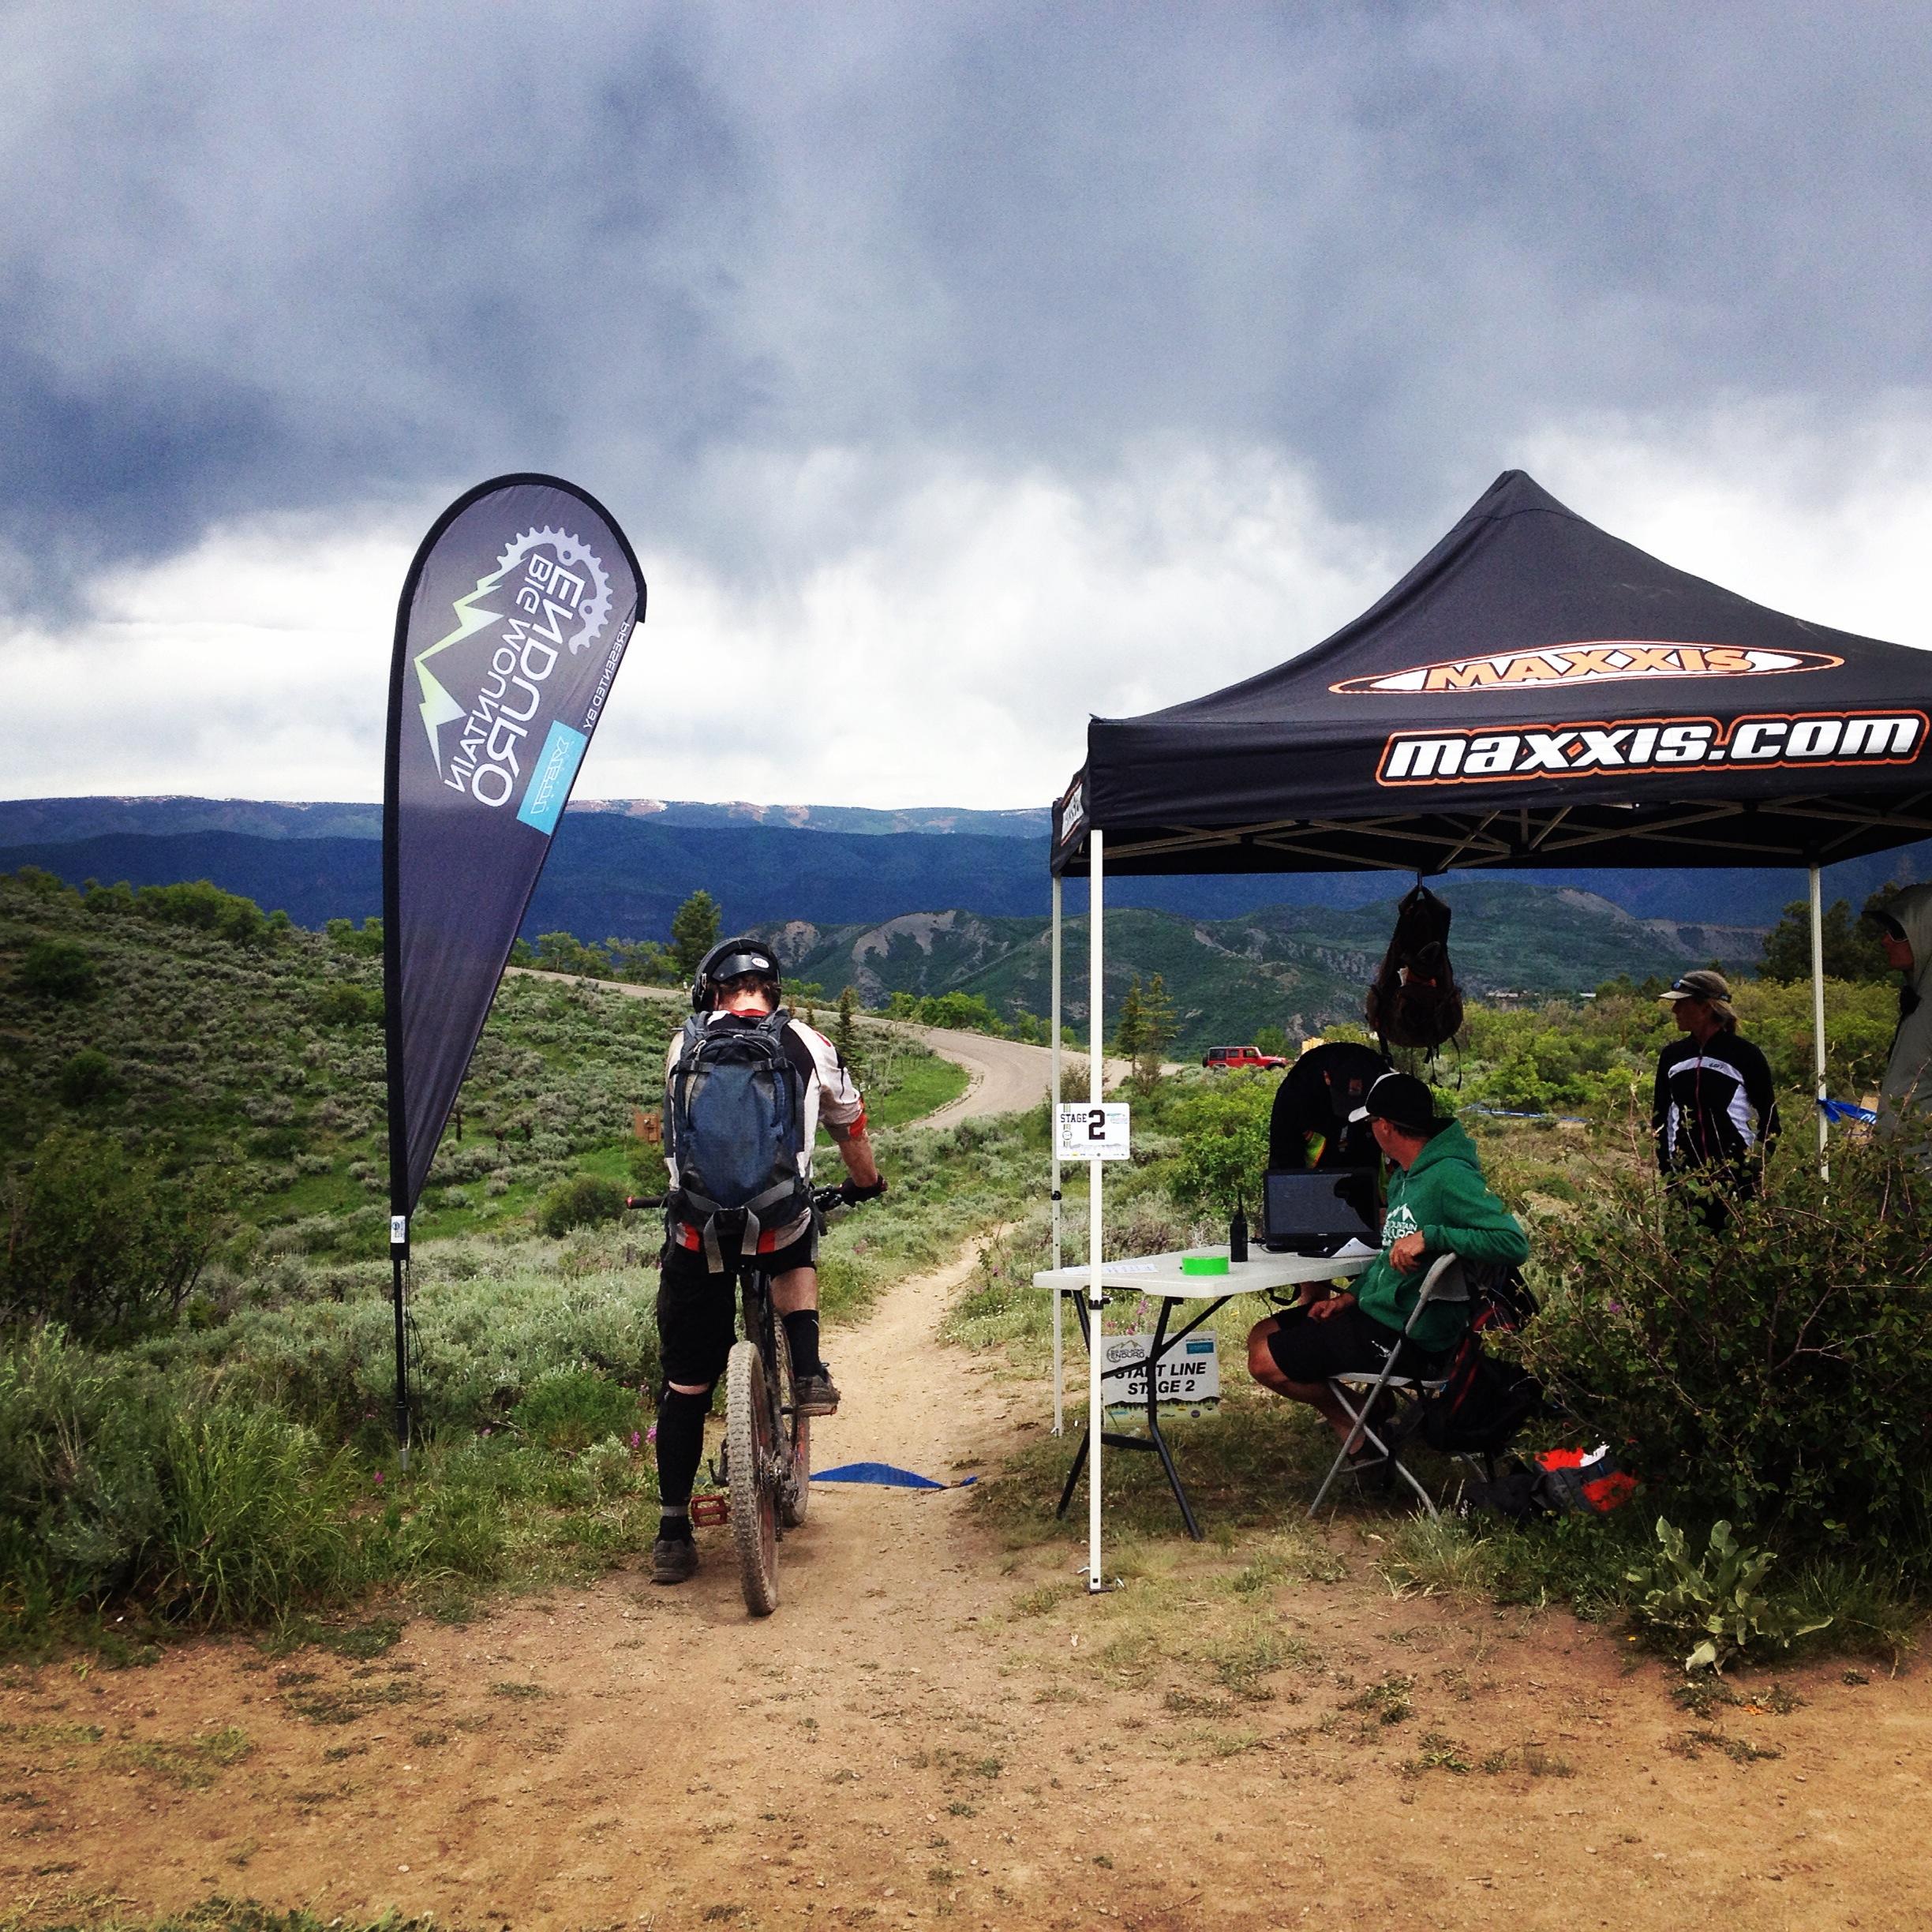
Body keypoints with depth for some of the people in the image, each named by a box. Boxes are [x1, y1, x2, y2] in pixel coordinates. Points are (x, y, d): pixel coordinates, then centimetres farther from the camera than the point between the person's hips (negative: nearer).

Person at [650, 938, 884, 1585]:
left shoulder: (684, 1048, 13)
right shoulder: (807, 1046, 11)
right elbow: (850, 1129, 25)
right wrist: (866, 1184, 46)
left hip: (696, 1238, 0)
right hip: (777, 1229, 0)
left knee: (685, 1386, 14)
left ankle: (673, 1534, 18)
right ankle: (808, 1372, 18)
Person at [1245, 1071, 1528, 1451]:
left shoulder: (1449, 1177, -22)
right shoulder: (1404, 1176, 10)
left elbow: (1514, 1244, -33)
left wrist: (1428, 1236, -34)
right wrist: (1350, 1298, 7)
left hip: (1405, 1335, -10)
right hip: (1376, 1308, 10)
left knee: (1266, 1363, -10)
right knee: (1262, 1336, 15)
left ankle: (1348, 1420, 11)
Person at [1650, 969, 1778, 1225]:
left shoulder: (1744, 1054, -3)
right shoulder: (1672, 1055, 10)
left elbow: (1768, 1117, 1)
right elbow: (1660, 1116, 17)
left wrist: (1758, 1170, -3)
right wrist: (1665, 1169, 10)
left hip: (1737, 1177, -4)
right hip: (1684, 1177, 4)